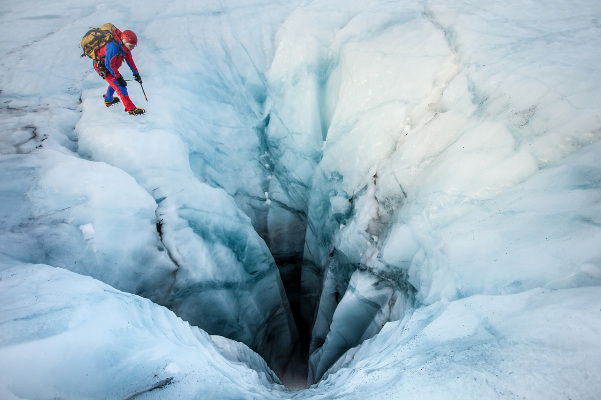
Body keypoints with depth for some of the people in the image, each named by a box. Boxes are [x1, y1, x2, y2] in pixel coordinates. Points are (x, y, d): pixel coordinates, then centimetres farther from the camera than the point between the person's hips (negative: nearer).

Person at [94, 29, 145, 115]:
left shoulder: (125, 46, -9)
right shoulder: (113, 47, -35)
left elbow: (129, 59, 4)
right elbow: (109, 64, -30)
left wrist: (136, 73, 4)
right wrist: (119, 77, -26)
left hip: (111, 66, 9)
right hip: (102, 67, -9)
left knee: (115, 81, 28)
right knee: (120, 85, -14)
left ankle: (108, 100, 51)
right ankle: (131, 109, -13)